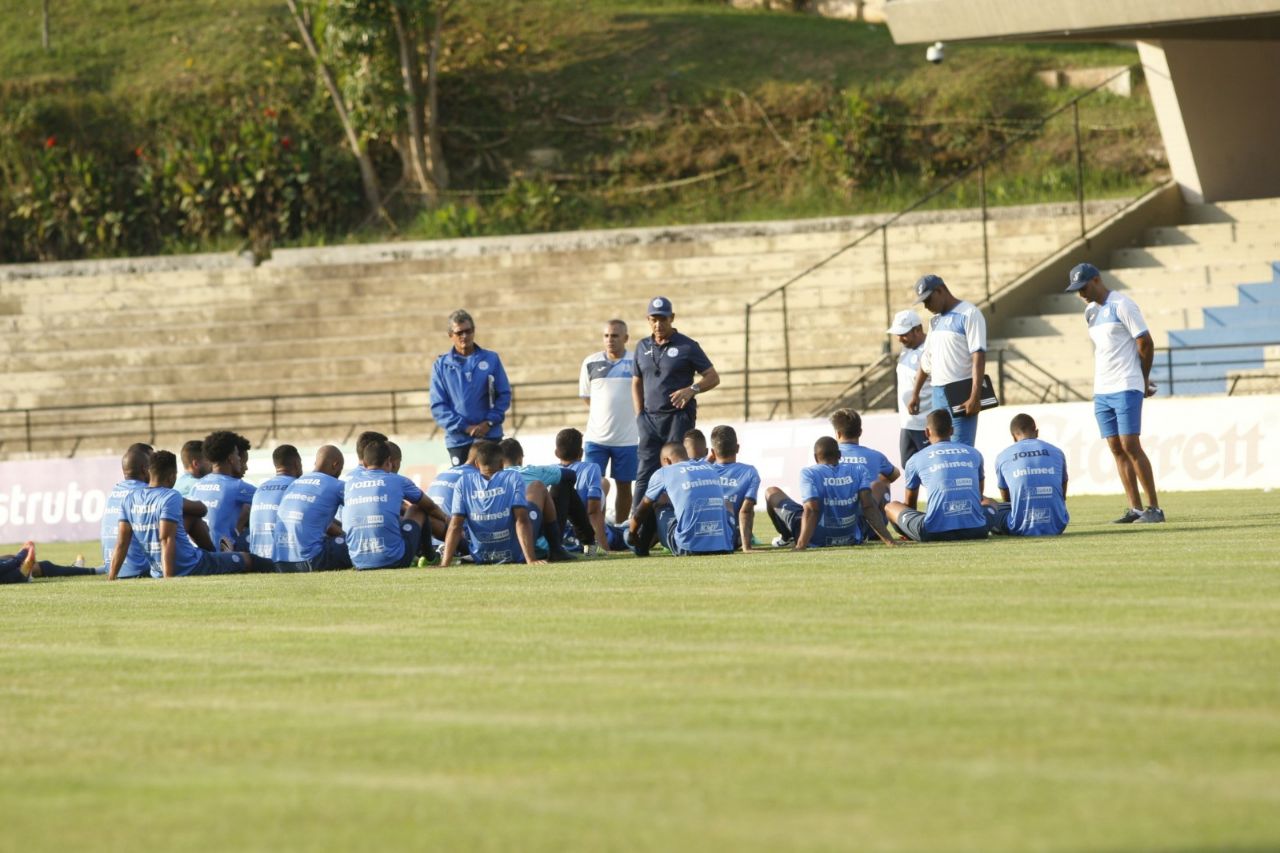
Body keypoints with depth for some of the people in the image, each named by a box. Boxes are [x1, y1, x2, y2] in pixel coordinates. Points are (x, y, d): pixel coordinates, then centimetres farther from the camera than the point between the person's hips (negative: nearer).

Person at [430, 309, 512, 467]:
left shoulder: (491, 359, 5)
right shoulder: (441, 365, 4)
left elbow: (504, 394, 4)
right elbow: (438, 406, -1)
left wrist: (489, 422, -11)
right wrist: (464, 427, -12)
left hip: (490, 436, 0)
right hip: (458, 440, 0)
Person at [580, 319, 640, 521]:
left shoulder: (636, 362, -3)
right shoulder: (591, 363, 2)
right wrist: (601, 415, 9)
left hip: (627, 438, -1)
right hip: (596, 436, 1)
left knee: (624, 485, 8)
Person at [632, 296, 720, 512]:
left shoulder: (687, 346, -1)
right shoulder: (643, 348, 13)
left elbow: (713, 377, -1)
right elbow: (637, 382, 21)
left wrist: (692, 390, -20)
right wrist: (639, 415, 9)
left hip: (679, 418, -4)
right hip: (650, 419, 4)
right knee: (645, 476, 0)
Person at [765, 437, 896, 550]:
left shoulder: (809, 473, -17)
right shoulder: (859, 470, -9)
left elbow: (811, 510, -29)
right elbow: (868, 506, -19)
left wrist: (801, 545, -37)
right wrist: (888, 539, -22)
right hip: (852, 539, 3)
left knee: (771, 492, 20)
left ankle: (786, 537, 41)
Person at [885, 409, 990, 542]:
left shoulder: (916, 460, 11)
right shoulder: (974, 454, 17)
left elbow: (910, 503, 26)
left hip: (936, 532, -3)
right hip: (976, 530, 3)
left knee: (891, 507, 21)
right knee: (988, 505, 37)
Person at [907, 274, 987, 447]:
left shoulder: (968, 314, -7)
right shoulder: (935, 321, 17)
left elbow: (978, 356, -14)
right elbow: (926, 360, 25)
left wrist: (975, 396, -21)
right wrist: (915, 394, 21)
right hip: (938, 393, 8)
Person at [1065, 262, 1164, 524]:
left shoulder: (1122, 305, -9)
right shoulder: (1091, 312, 14)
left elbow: (1146, 344, -8)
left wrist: (1142, 380, 4)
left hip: (1126, 388, -8)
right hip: (1101, 391, 8)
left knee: (1130, 445, -12)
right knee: (1117, 449, 4)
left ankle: (1154, 508, -9)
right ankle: (1135, 509, 5)